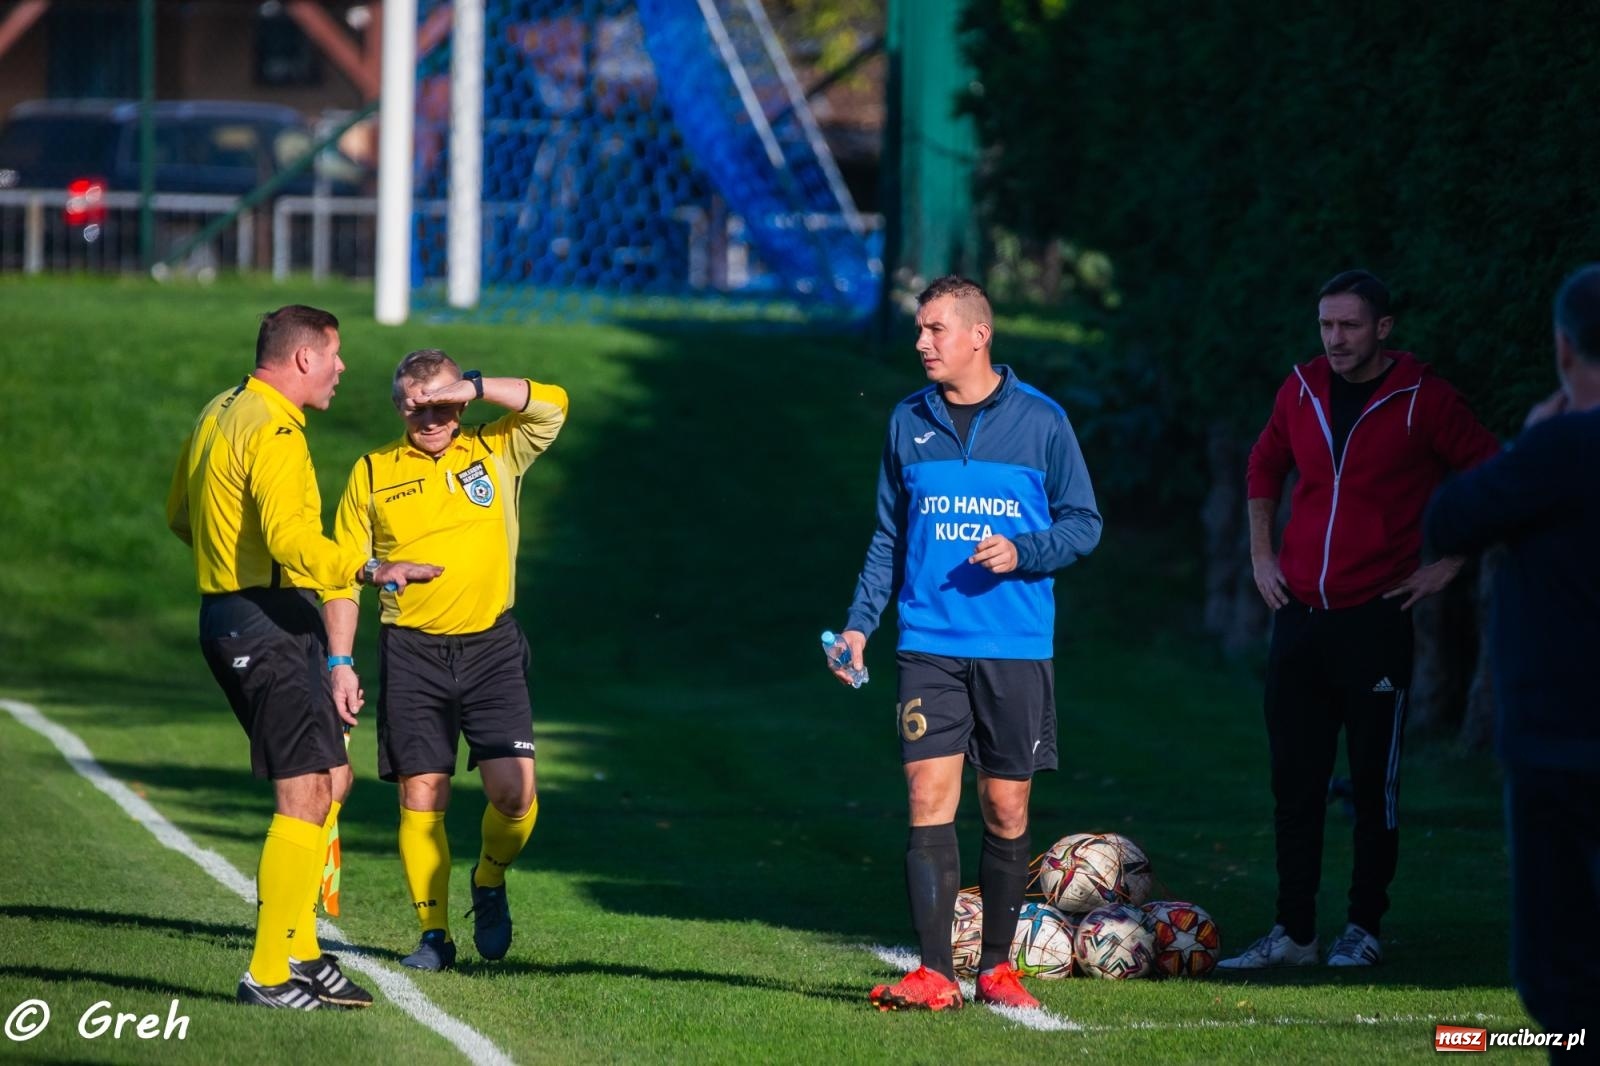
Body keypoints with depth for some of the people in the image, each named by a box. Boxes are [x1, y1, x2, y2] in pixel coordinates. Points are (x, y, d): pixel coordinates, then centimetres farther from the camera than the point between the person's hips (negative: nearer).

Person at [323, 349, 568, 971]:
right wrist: (341, 662, 1)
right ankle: (434, 936, 5)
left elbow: (553, 406, -9)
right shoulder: (372, 473, 6)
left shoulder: (496, 451, 6)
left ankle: (490, 883, 18)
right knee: (421, 796, -3)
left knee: (514, 789, -11)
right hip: (412, 651, 0)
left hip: (491, 646, 0)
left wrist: (472, 387, -16)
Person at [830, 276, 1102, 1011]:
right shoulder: (909, 422, 9)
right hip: (929, 643, 2)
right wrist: (859, 622, 7)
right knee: (929, 799, -9)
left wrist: (1022, 553, -14)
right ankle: (934, 973, -9)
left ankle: (997, 968, 16)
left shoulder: (1040, 421, 0)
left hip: (1017, 648, -1)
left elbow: (1083, 524, 4)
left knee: (1006, 809, 4)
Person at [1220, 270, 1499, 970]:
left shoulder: (1421, 400, -7)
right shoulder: (1302, 390, 7)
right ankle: (1293, 933, 11)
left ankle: (1365, 929, 10)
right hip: (1298, 616, 5)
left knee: (1373, 782, 1)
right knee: (1294, 781, 6)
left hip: (1375, 619, -5)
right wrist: (1261, 554, 16)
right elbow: (1265, 466, 24)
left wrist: (1448, 565, -4)